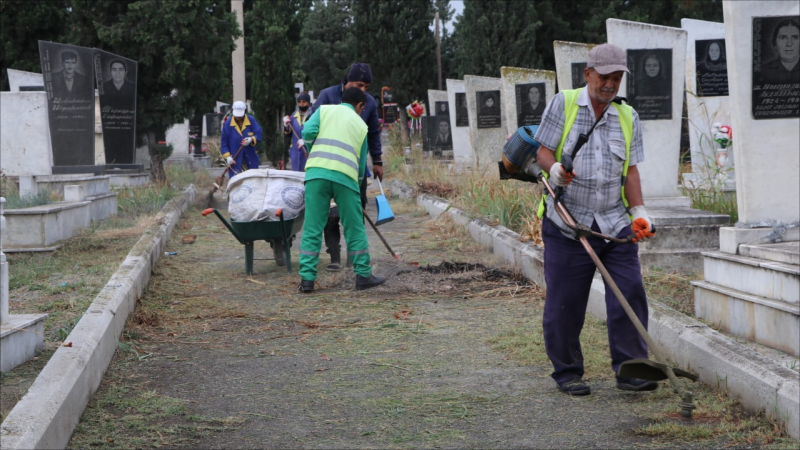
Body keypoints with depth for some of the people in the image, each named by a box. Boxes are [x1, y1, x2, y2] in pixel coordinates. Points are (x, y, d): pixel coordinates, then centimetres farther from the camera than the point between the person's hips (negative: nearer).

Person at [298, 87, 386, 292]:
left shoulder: (324, 110, 18)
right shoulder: (361, 124, 21)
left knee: (312, 228, 4)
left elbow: (308, 132, 1)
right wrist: (358, 180, 34)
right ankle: (363, 275, 14)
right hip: (346, 175, 0)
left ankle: (307, 279, 3)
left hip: (316, 172, 0)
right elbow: (361, 162, 20)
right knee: (355, 229, 11)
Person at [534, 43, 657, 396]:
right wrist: (554, 169, -22)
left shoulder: (628, 118, 12)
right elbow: (543, 151, 1)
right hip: (567, 223, -3)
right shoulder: (563, 105, 2)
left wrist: (639, 212, -3)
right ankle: (567, 372, 15)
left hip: (615, 223, 3)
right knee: (565, 302, 1)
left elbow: (630, 169, 10)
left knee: (630, 294, -6)